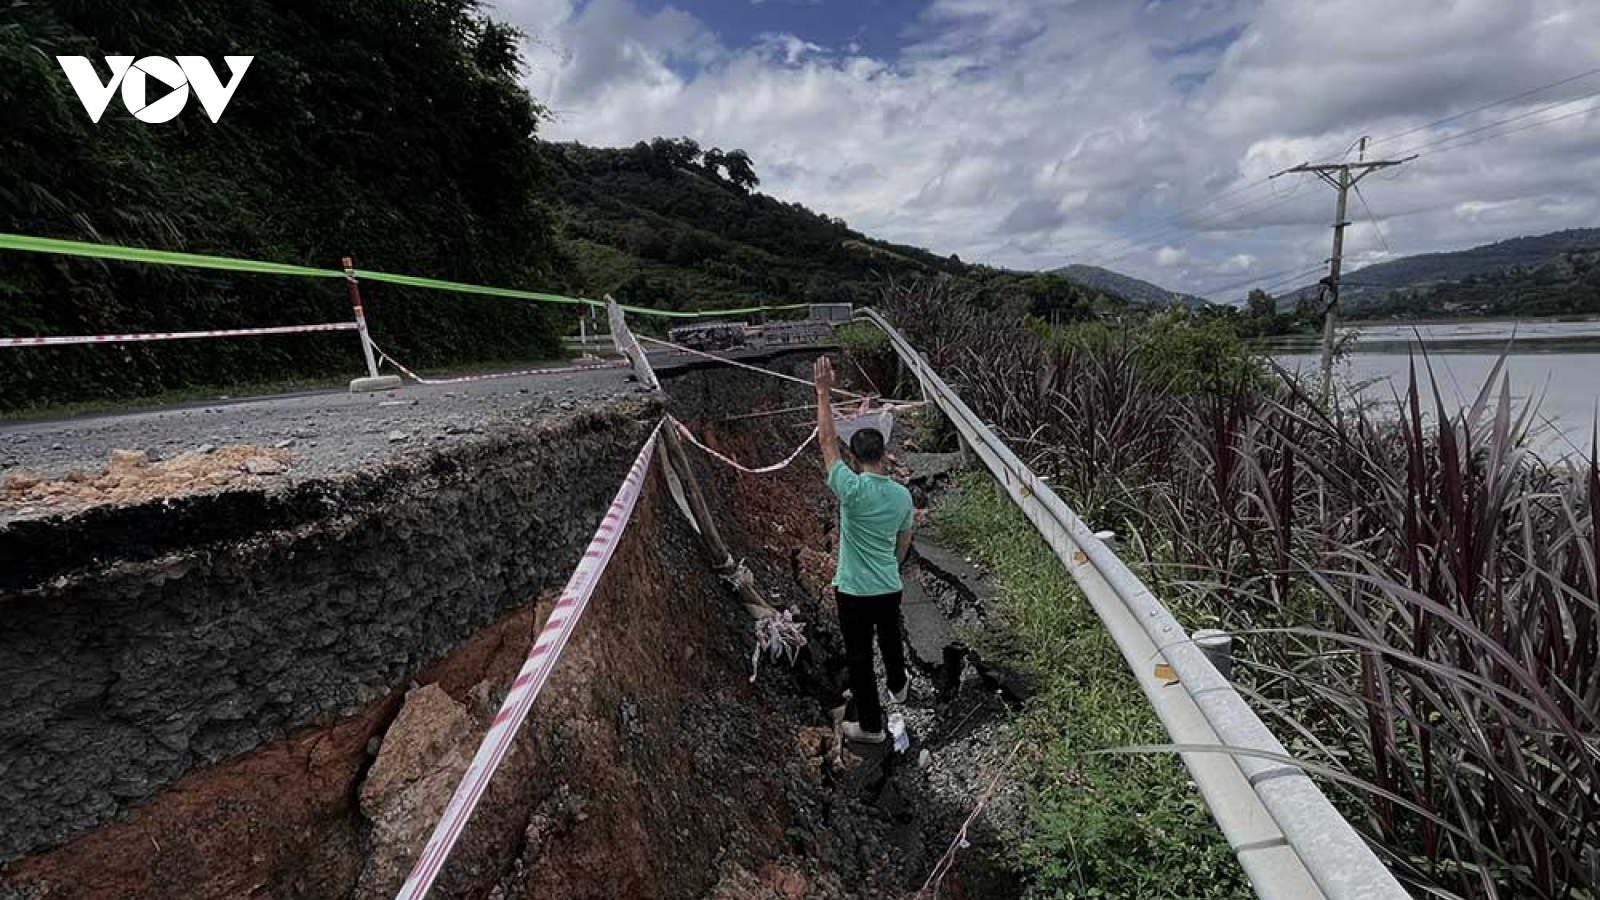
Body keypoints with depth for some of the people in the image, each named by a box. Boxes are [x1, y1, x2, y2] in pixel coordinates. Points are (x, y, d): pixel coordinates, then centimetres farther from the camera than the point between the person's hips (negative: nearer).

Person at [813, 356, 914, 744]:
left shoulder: (852, 490, -24)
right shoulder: (902, 495, -6)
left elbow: (827, 442, -19)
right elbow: (903, 545, 7)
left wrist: (824, 393, -17)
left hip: (855, 591, -5)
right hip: (890, 587, 6)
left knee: (859, 657, 11)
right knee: (891, 639, 31)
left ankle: (871, 725, 25)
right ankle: (898, 686, 57)